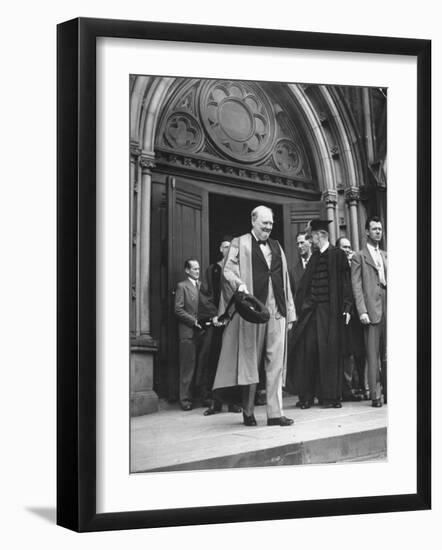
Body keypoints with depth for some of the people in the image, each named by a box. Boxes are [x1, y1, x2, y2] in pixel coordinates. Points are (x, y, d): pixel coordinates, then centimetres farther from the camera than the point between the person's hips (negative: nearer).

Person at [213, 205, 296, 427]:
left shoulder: (276, 247, 19)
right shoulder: (239, 244, 5)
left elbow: (285, 281, 18)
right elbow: (228, 270, -6)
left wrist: (289, 313, 13)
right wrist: (239, 284, -27)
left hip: (276, 311, 4)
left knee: (276, 363, -2)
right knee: (250, 362, 2)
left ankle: (275, 413, -3)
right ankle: (248, 412, 12)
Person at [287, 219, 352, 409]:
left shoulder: (338, 256, -1)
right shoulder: (313, 258, 15)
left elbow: (345, 284, -4)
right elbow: (304, 285, 15)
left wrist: (346, 308, -10)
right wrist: (299, 307, 7)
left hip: (330, 309, -5)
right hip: (311, 308, 5)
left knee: (330, 351, -1)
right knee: (308, 350, 0)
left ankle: (330, 396, 5)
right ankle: (306, 396, 5)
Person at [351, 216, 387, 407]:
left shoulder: (385, 255, 20)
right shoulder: (359, 257, 3)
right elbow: (356, 285, -4)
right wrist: (362, 311, -13)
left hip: (387, 307, 5)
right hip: (372, 309, -5)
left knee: (387, 354, 7)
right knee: (373, 355, -5)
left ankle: (388, 392, 13)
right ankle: (375, 395, -4)